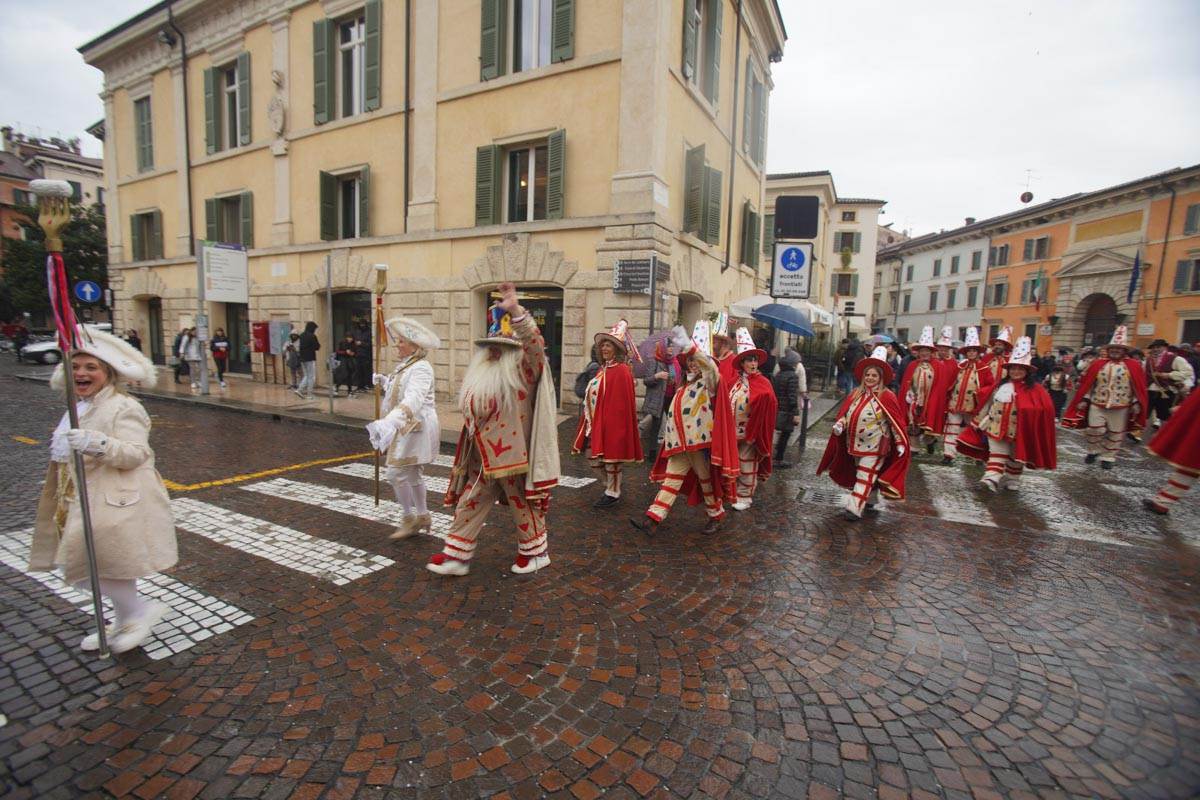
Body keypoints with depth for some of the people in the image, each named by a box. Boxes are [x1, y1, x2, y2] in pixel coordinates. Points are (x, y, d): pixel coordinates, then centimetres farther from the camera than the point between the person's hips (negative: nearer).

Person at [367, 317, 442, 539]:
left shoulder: (420, 368, -19)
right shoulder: (405, 366, 12)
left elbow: (413, 400, -35)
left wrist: (390, 421, -48)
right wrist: (383, 381, 14)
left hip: (416, 427, -10)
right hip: (408, 428, 10)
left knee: (396, 472, -9)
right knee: (413, 473, 17)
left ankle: (409, 518, 6)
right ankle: (422, 516, 29)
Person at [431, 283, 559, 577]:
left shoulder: (521, 364, -12)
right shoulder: (482, 366, 11)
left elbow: (535, 344, -35)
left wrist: (516, 311, -46)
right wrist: (474, 437, 22)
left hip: (512, 450, -7)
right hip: (484, 452, 8)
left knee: (520, 501, 8)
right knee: (470, 501, 13)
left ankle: (536, 551, 28)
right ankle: (457, 555, 27)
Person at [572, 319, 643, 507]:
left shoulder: (621, 371, -14)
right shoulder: (604, 369, 14)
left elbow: (621, 402, -20)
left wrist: (607, 423, -21)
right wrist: (590, 421, 15)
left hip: (612, 421, -9)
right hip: (597, 421, 10)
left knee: (611, 457, 2)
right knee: (597, 459, 15)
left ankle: (612, 493, 15)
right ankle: (610, 488, 30)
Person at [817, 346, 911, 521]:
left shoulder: (886, 397, -12)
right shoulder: (855, 394, 4)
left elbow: (896, 421, -11)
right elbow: (845, 413, 10)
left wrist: (900, 443, -12)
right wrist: (839, 424, -9)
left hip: (874, 446, -6)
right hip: (856, 444, 6)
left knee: (865, 477, -4)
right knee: (867, 476, 20)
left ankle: (855, 508, -2)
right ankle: (872, 503, 35)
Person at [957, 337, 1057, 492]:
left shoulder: (1035, 389, -6)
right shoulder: (1001, 385, 6)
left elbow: (1045, 409, -12)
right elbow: (988, 403, 10)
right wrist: (980, 421, 11)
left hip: (1019, 431, -2)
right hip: (997, 427, 2)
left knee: (1016, 456, 12)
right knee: (997, 453, -1)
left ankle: (1012, 479, 26)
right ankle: (992, 478, -8)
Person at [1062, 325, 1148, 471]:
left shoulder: (1133, 366, 0)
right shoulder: (1098, 364, 1)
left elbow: (1139, 387, 1)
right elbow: (1087, 384, 3)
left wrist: (1136, 404, -4)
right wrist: (1084, 400, 0)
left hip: (1120, 407, 0)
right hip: (1097, 404, 0)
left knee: (1115, 433, 7)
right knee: (1095, 430, -4)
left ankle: (1108, 457, 18)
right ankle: (1093, 451, 18)